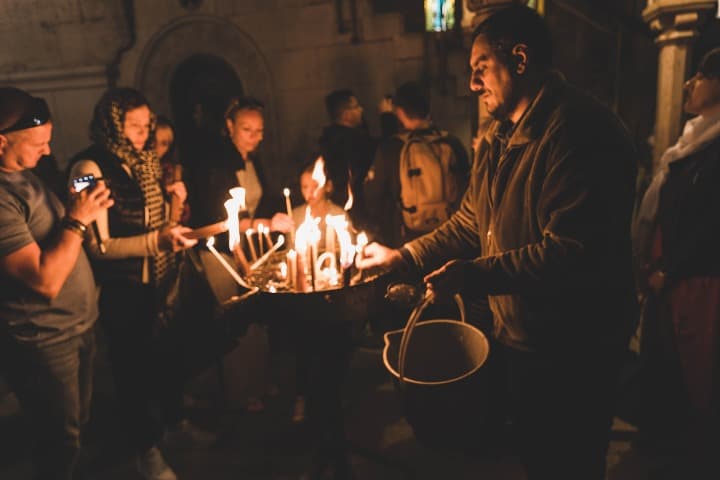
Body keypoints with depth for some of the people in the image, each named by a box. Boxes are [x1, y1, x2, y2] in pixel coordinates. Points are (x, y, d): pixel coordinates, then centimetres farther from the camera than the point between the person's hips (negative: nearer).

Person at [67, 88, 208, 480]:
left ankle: (174, 422, 43)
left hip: (159, 282, 7)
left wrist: (171, 199, 0)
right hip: (121, 291, -6)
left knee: (166, 355, 19)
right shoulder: (91, 167, -17)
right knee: (132, 366, 10)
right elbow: (98, 246, -21)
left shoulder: (143, 161, 6)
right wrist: (156, 240, -32)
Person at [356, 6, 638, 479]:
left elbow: (572, 252, -31)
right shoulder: (500, 136, 9)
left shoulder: (579, 129, -23)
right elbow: (470, 222, 13)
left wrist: (472, 276, -27)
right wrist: (402, 255, 5)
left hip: (572, 354, -8)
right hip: (515, 338, 9)